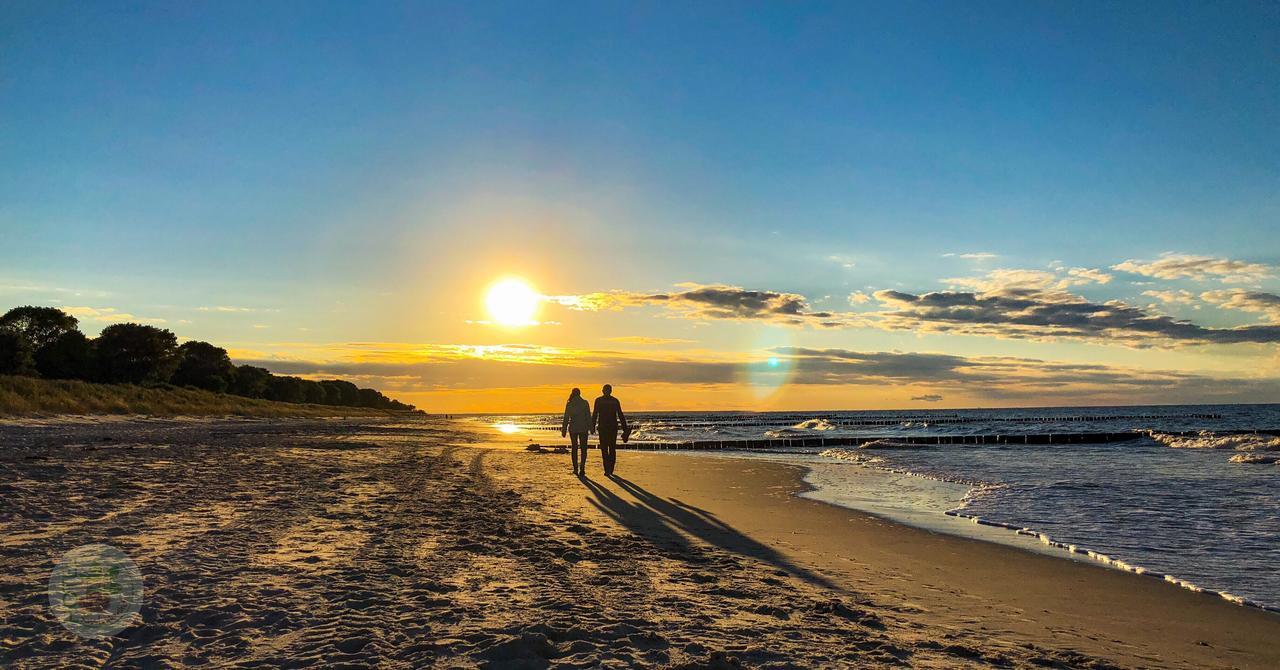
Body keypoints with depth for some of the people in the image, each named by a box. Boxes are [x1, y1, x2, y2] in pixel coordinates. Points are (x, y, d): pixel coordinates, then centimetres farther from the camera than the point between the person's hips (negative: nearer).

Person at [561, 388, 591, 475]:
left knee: (574, 448, 13)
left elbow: (566, 418, 0)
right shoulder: (585, 402, -4)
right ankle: (582, 467, -11)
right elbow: (588, 416, -5)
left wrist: (564, 430, 5)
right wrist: (590, 428, 2)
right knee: (583, 448, 5)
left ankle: (575, 468, 12)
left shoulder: (569, 404, -1)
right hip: (583, 428, -1)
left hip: (573, 428, 1)